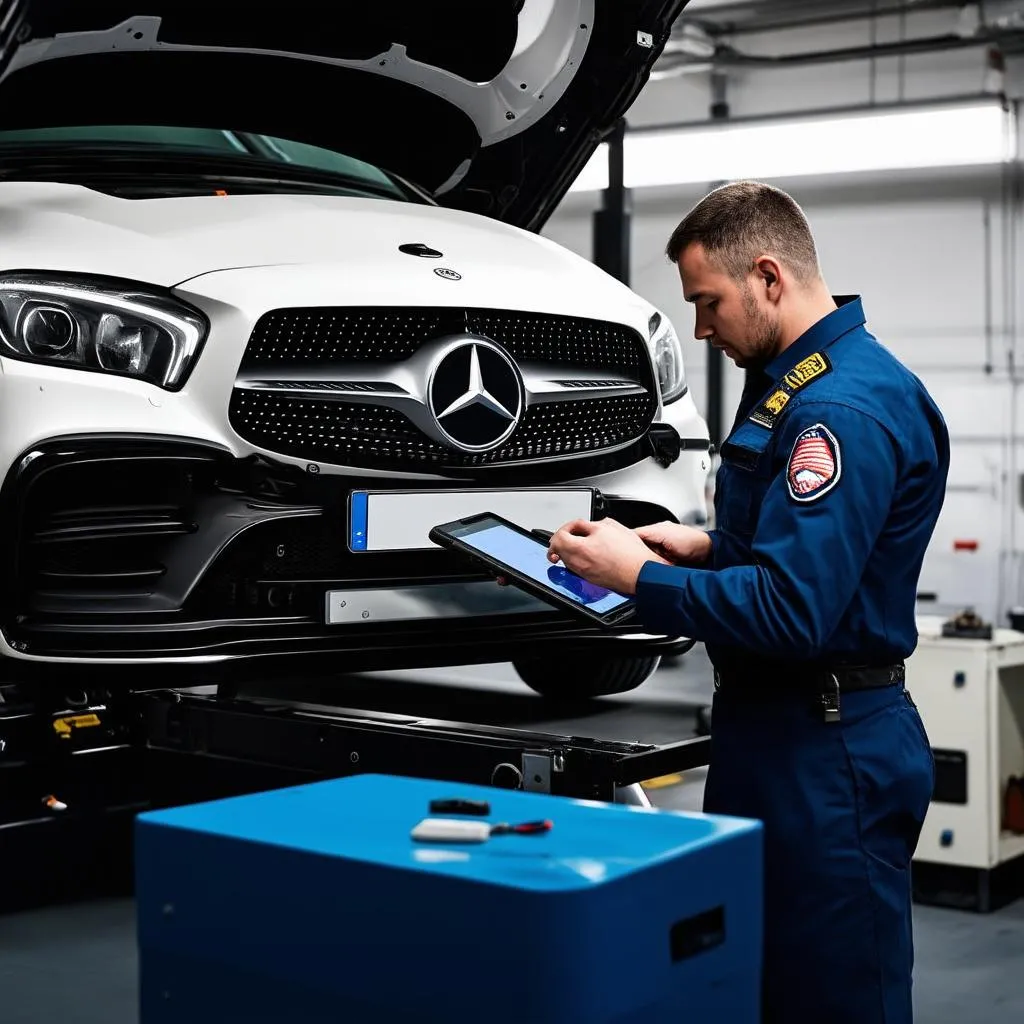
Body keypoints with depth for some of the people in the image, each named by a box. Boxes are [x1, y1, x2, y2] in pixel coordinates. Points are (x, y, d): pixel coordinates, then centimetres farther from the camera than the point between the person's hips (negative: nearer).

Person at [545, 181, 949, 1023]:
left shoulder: (846, 406, -21)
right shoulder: (795, 382, 12)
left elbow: (791, 612, -28)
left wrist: (639, 577, -18)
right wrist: (707, 547, 8)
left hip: (824, 756, -10)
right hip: (772, 731, 11)